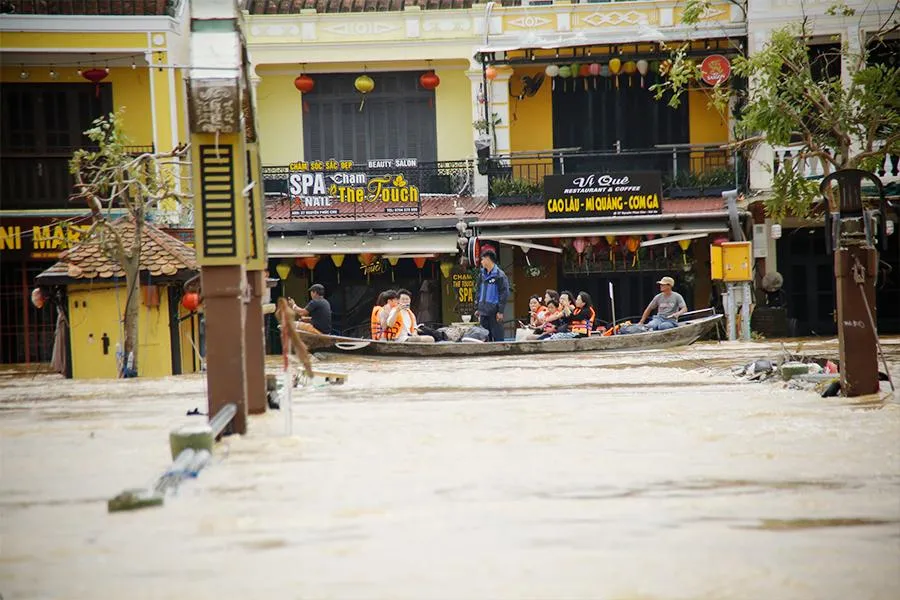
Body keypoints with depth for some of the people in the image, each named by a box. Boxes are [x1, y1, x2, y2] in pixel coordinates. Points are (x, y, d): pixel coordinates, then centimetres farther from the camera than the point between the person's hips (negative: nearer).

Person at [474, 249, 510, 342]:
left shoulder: (499, 274, -8)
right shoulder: (483, 274, 15)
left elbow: (504, 293, -11)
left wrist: (500, 311, -15)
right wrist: (477, 308, 15)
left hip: (494, 312, -7)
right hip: (483, 312, 7)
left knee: (498, 337, -6)